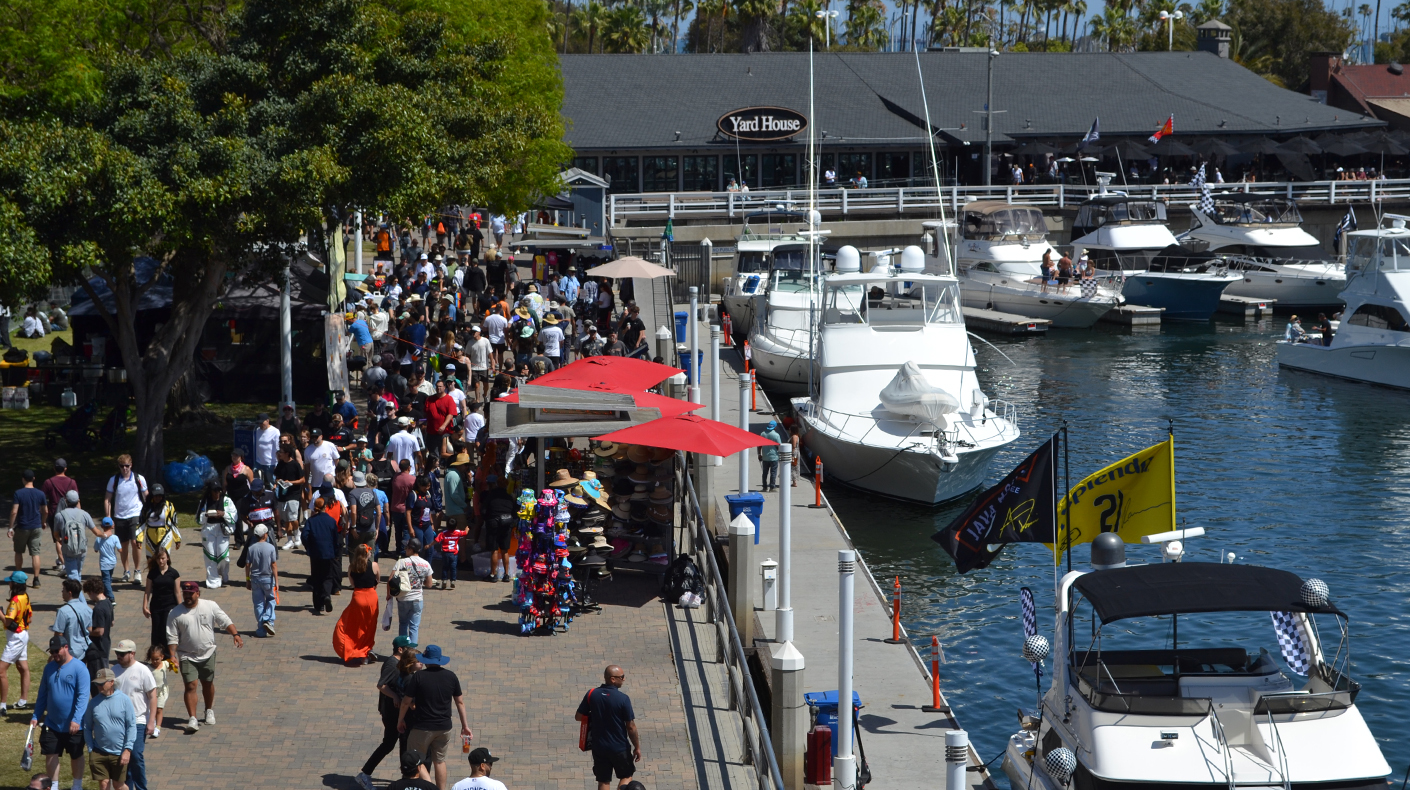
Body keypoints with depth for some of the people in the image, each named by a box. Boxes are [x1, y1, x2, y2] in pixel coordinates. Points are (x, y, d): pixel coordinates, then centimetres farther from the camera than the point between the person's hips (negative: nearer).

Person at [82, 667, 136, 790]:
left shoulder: (124, 700, -7)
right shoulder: (94, 702, -1)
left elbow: (132, 726, -6)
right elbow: (87, 728, 7)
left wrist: (127, 750, -11)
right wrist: (90, 750, 1)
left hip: (119, 753, -2)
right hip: (99, 752, 2)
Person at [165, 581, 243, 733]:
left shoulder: (210, 606, -3)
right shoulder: (176, 613, -6)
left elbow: (225, 622, 1)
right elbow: (172, 637, -5)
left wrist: (235, 635, -14)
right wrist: (173, 656, -14)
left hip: (208, 654, 2)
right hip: (187, 656, -2)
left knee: (208, 683, 14)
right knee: (191, 686, -11)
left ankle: (209, 711, 36)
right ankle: (192, 719, -11)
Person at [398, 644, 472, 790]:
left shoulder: (419, 677, -13)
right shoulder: (451, 676, -1)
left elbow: (406, 702, -8)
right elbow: (460, 702, 4)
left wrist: (400, 720, 7)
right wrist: (465, 725, 12)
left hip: (423, 727, -4)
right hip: (444, 727, 4)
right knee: (440, 760, 17)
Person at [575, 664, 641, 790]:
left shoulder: (592, 694, -7)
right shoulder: (623, 699, -19)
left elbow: (578, 716, 1)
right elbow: (631, 727, -14)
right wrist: (637, 747, -1)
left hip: (599, 747, 3)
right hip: (619, 747, -3)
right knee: (626, 776, 19)